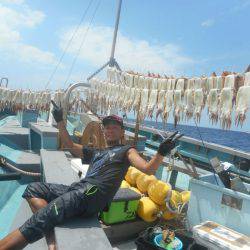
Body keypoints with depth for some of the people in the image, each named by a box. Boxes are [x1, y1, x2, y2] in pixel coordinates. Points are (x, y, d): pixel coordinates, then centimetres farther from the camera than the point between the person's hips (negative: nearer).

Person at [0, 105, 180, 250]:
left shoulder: (126, 150, 11)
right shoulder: (96, 153, 30)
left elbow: (148, 169, -3)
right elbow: (70, 145, 32)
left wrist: (161, 153, -23)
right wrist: (60, 120, 27)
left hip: (93, 193, -8)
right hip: (79, 190, 9)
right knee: (33, 189, 7)